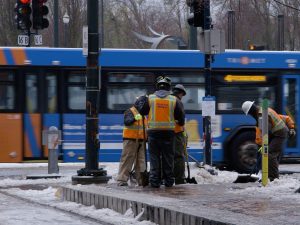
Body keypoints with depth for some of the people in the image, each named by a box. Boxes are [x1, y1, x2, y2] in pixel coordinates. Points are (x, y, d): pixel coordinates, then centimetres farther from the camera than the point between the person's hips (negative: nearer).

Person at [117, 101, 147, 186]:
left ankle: (141, 180, 10)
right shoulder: (130, 111, -5)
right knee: (127, 160, -7)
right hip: (130, 139, -7)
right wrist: (134, 118, -39)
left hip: (141, 140, 7)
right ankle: (122, 180, -8)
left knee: (141, 161, 7)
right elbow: (126, 121, -22)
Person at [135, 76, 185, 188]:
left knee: (154, 157, 3)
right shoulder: (174, 100, 1)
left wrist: (142, 100, 26)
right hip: (168, 132, 0)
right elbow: (180, 116, 6)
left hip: (153, 131, 0)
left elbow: (142, 111, 7)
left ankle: (154, 181, -2)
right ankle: (169, 181, 10)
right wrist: (181, 124, 27)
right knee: (168, 157, 8)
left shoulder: (150, 98, -1)